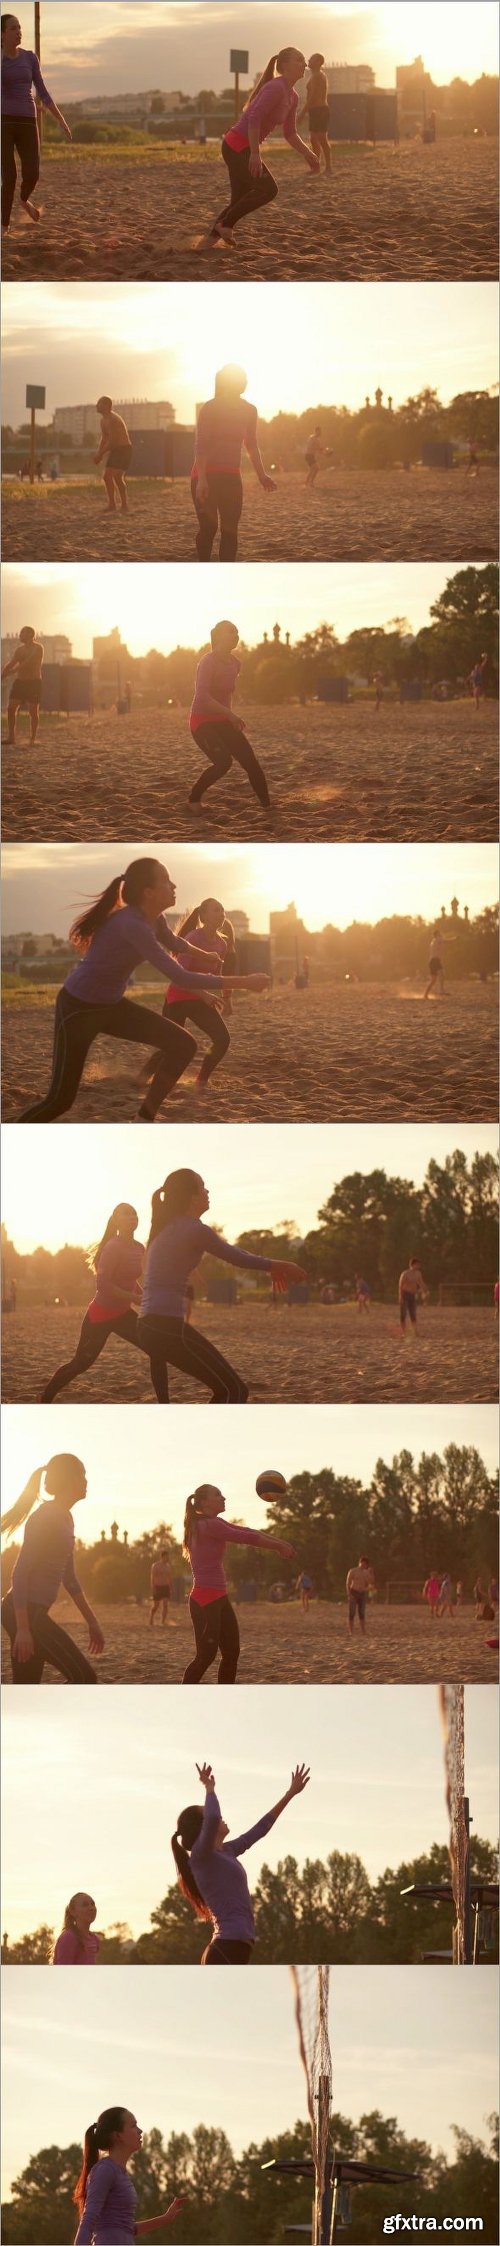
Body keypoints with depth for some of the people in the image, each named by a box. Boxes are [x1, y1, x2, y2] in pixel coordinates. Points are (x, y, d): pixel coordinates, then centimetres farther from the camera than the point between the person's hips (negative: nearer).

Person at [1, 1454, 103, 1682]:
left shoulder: (65, 1519, 18)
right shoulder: (46, 1517, -13)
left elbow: (69, 1577, 26)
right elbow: (20, 1572, -19)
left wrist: (91, 1620, 25)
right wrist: (22, 1627, -24)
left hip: (34, 1613, 10)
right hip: (26, 1613, -10)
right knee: (83, 1678, -12)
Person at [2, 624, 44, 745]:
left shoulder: (38, 648, -9)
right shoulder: (20, 649, 12)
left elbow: (28, 663, -20)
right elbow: (11, 664, 10)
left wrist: (10, 673, -25)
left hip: (34, 682, -6)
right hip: (20, 681, 6)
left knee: (33, 712, -3)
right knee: (11, 709, -6)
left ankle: (33, 740, 5)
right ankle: (11, 738, -3)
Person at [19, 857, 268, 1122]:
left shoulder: (154, 920, -3)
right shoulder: (132, 925, -31)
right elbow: (180, 978, -34)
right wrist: (245, 982, -31)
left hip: (112, 1005, 9)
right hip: (78, 1007, -9)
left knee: (182, 1044, -4)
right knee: (61, 1099, -8)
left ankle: (145, 1120, 5)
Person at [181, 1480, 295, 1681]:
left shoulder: (214, 1524, 15)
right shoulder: (208, 1525, -15)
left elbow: (247, 1532, 12)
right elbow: (247, 1537, -14)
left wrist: (279, 1543, 3)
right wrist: (279, 1546, -3)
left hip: (219, 1599, 10)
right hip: (204, 1601, -10)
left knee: (231, 1652, 10)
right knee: (206, 1655, -9)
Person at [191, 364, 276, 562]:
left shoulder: (248, 411, 6)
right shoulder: (210, 409, -11)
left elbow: (251, 445, 18)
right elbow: (201, 445, -18)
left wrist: (261, 476, 12)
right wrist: (202, 479, -27)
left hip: (231, 477, 5)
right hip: (206, 476, -5)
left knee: (230, 530, -3)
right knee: (208, 527, -8)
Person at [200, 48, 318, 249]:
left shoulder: (292, 98, 13)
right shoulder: (276, 88, -17)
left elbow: (290, 133, 21)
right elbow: (254, 119, -26)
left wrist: (308, 154, 10)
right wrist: (255, 154, -29)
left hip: (241, 148, 10)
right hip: (237, 146, -10)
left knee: (241, 200, 9)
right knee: (268, 189, -12)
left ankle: (209, 239, 13)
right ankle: (225, 224, -4)